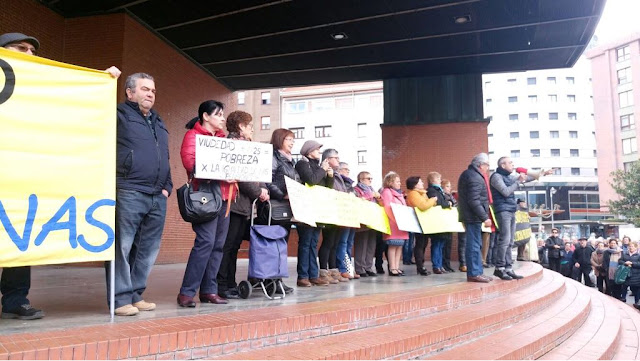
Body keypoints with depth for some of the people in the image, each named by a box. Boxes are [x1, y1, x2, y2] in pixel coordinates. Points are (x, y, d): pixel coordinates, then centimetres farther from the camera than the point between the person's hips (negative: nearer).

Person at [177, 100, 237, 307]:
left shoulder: (222, 138, 23)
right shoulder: (193, 135, 1)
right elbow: (190, 162, -14)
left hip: (224, 196, 8)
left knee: (218, 244, 5)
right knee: (206, 241, -15)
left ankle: (208, 290, 12)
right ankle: (187, 292, -7)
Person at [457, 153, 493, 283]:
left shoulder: (467, 174, 18)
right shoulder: (475, 177, -16)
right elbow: (474, 201, -23)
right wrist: (485, 217, -22)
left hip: (469, 215, 11)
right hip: (473, 216, -11)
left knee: (475, 244, 14)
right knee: (474, 244, -6)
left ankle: (476, 272, 20)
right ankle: (474, 273, -2)